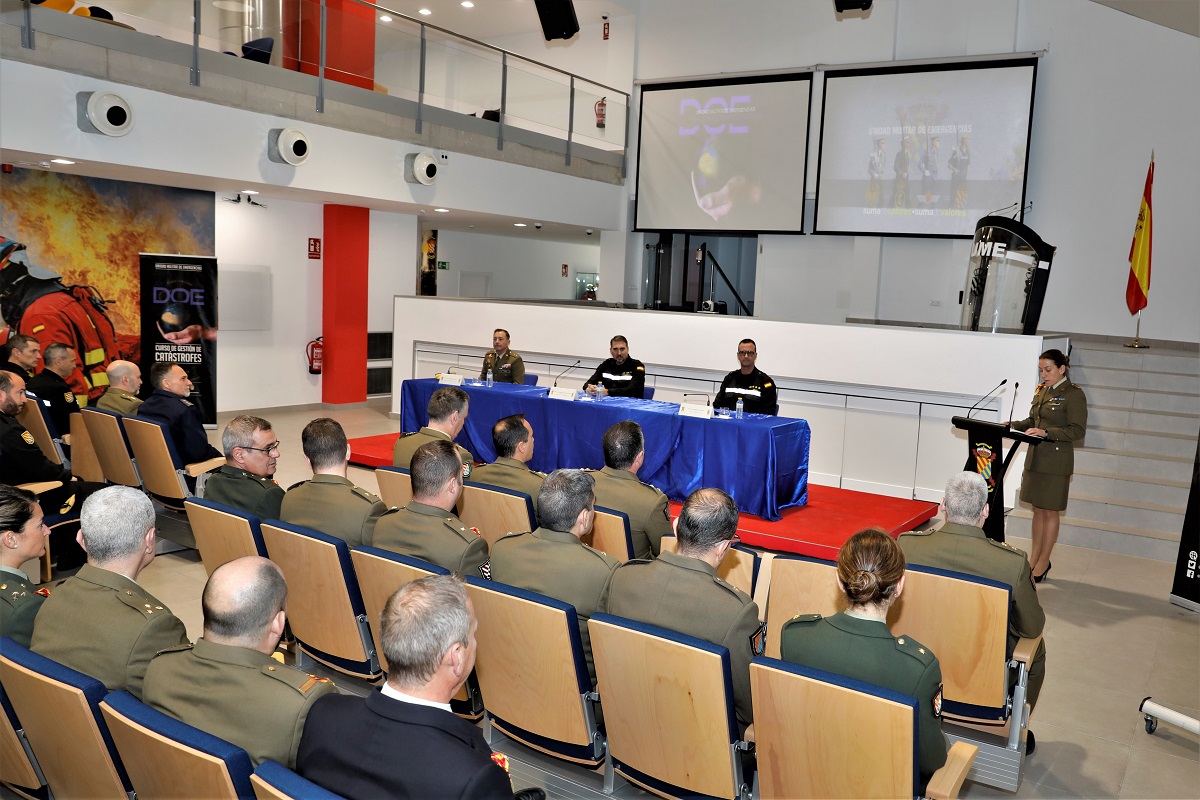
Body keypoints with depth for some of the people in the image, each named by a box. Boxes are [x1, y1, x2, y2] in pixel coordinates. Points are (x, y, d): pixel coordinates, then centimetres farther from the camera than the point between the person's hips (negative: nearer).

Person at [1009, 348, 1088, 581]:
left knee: (1050, 512, 4)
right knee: (1038, 510, 12)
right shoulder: (1041, 390, 11)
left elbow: (1078, 430, -15)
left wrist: (1047, 432, -26)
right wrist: (1012, 426, 1)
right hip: (1035, 457, 7)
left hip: (1056, 460, -7)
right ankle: (1033, 559, 20)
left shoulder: (1074, 394, -10)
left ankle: (1043, 563, 13)